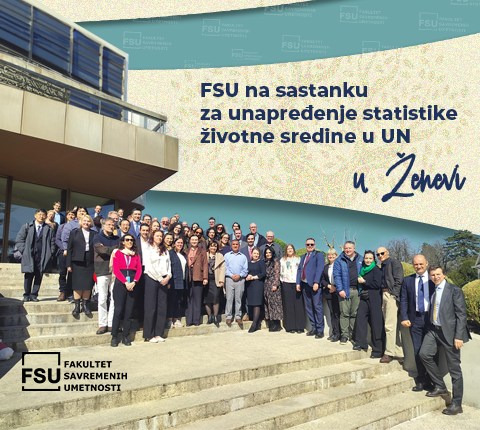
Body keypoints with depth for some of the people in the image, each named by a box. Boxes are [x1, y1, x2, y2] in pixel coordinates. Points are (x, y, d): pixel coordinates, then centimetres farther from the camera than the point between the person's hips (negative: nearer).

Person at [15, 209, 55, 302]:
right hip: (29, 256, 0)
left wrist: (50, 254, -2)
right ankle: (26, 295, 12)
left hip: (42, 258, 0)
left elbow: (52, 243, 9)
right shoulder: (26, 227, 10)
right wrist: (23, 251, -2)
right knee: (28, 276, 0)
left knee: (39, 276, 0)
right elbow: (19, 240, 9)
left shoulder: (49, 229, 8)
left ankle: (34, 295, 10)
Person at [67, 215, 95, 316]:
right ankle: (77, 306, 8)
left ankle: (85, 305, 12)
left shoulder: (94, 234, 9)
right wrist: (69, 264, -2)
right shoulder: (75, 232, 7)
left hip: (90, 263, 1)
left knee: (88, 285, 1)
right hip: (77, 262, -1)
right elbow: (69, 249, 5)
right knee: (77, 284, -1)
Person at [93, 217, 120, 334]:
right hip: (102, 271, -3)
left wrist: (107, 249, -10)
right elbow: (101, 249, -11)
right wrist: (115, 249, -6)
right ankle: (102, 324, 6)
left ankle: (111, 324, 7)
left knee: (114, 298, 0)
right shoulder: (97, 237, 6)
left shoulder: (117, 239, 16)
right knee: (102, 299, -3)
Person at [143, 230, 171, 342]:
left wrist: (168, 277, -3)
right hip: (151, 279, -5)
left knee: (162, 307, 3)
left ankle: (158, 334, 10)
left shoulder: (165, 251, 18)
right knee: (151, 308, -4)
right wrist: (160, 279, -8)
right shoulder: (148, 250, 0)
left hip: (164, 281, 5)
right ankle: (149, 335, 2)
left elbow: (168, 265, 15)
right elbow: (149, 267, -8)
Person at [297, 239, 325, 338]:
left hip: (314, 285, -7)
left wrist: (316, 283, -19)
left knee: (317, 307, -5)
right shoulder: (303, 256, 22)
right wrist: (298, 283, 8)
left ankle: (320, 330, 1)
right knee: (308, 307, 9)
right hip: (305, 285, 7)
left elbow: (319, 269, -10)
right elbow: (299, 269, 19)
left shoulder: (318, 255, 1)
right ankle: (314, 328, 18)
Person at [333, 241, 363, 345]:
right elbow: (337, 275, -2)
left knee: (355, 314, 6)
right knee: (344, 313, -3)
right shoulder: (339, 260, 5)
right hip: (345, 290, -2)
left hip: (357, 290, 2)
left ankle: (353, 335, 15)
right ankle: (344, 335, 3)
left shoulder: (361, 259, 12)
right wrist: (340, 289, -10)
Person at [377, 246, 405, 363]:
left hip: (392, 296, -9)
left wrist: (394, 295, -17)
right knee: (393, 326, 11)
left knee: (389, 326, -10)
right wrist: (383, 295, 11)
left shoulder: (394, 262, -4)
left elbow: (398, 280, -12)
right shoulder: (383, 265, 21)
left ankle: (389, 353, -4)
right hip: (385, 295, 9)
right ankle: (399, 353, 17)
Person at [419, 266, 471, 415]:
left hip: (449, 331, -6)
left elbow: (461, 314, -11)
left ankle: (456, 404, 11)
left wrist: (458, 336, -16)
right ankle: (440, 386, 16)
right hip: (434, 330, 6)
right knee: (424, 354, -4)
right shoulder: (432, 290, 10)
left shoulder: (454, 290, -9)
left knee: (454, 368, 1)